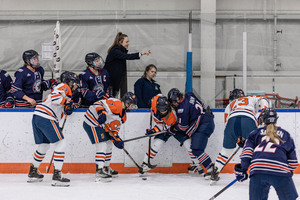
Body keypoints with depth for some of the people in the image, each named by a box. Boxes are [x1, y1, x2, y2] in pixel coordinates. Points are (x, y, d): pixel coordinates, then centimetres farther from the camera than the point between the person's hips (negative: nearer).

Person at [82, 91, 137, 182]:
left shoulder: (123, 116, 12)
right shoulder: (116, 104, -19)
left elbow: (114, 128, 13)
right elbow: (98, 104, -26)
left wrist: (116, 138, -3)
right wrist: (102, 113, -42)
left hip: (101, 126, 11)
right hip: (92, 123, -11)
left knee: (109, 145, 20)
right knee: (102, 146, -16)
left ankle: (105, 168, 37)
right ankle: (99, 172, -18)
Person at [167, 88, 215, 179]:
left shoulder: (182, 108, -16)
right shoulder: (189, 96, 10)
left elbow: (182, 126, -9)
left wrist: (172, 129, 8)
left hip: (204, 126, -11)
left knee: (196, 150, -16)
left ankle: (211, 169, -22)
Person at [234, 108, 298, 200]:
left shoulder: (255, 133, 25)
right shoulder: (285, 134, 27)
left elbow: (247, 152, 11)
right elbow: (293, 160, 24)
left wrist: (242, 169, 18)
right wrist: (289, 171, 38)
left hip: (257, 170, 1)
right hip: (281, 171, -1)